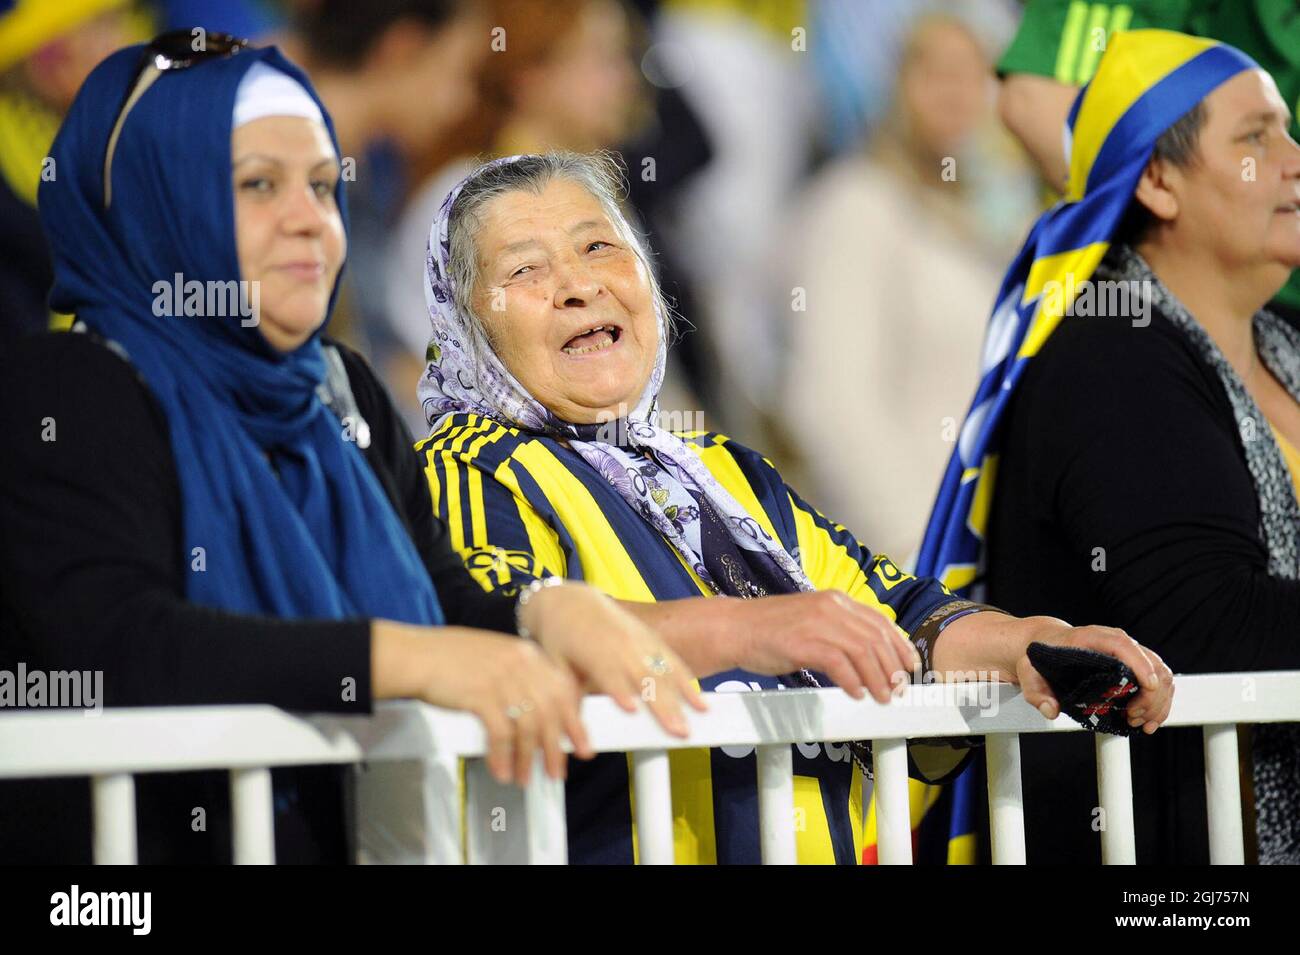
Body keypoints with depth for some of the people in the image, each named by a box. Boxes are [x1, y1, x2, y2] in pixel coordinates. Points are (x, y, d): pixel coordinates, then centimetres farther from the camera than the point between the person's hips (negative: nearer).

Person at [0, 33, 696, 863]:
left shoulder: (343, 393, 18)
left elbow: (449, 608, 12)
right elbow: (112, 648, -20)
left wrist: (550, 612, -11)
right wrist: (409, 657, -28)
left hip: (372, 845, 6)